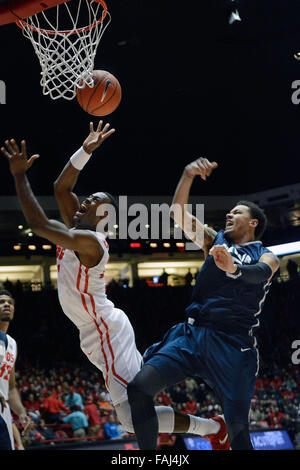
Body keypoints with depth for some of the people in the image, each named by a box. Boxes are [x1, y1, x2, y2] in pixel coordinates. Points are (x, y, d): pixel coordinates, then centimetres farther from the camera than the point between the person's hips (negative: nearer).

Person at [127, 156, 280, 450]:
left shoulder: (266, 257, 10)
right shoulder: (216, 241, 21)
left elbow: (261, 273, -16)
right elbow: (178, 213, 13)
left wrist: (233, 268, -38)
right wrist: (188, 176, -3)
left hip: (233, 343, -3)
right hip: (192, 333, 4)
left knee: (237, 429, -10)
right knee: (138, 388, -15)